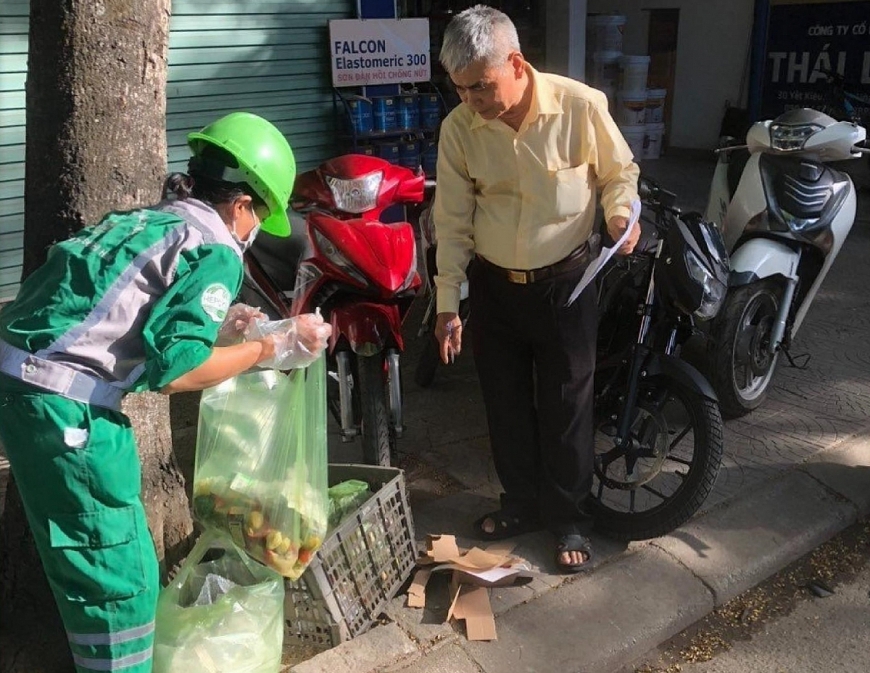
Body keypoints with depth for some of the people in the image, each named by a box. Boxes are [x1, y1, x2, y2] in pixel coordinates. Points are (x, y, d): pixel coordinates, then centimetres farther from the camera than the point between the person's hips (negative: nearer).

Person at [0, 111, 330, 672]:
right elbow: (175, 369, -18)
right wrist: (270, 349, -5)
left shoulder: (143, 220, 17)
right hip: (65, 405, -9)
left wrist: (216, 328, 21)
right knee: (122, 576, 5)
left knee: (84, 561, 24)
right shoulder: (215, 250, -8)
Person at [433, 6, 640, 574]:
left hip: (566, 282, -2)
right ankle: (523, 504, 35)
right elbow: (453, 221, -2)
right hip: (493, 286, 3)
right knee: (506, 404, 14)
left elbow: (620, 170, 2)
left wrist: (621, 212, -19)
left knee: (566, 405, 7)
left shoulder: (582, 106, -15)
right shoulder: (458, 127, -9)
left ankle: (569, 519, 26)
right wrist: (448, 304, -2)